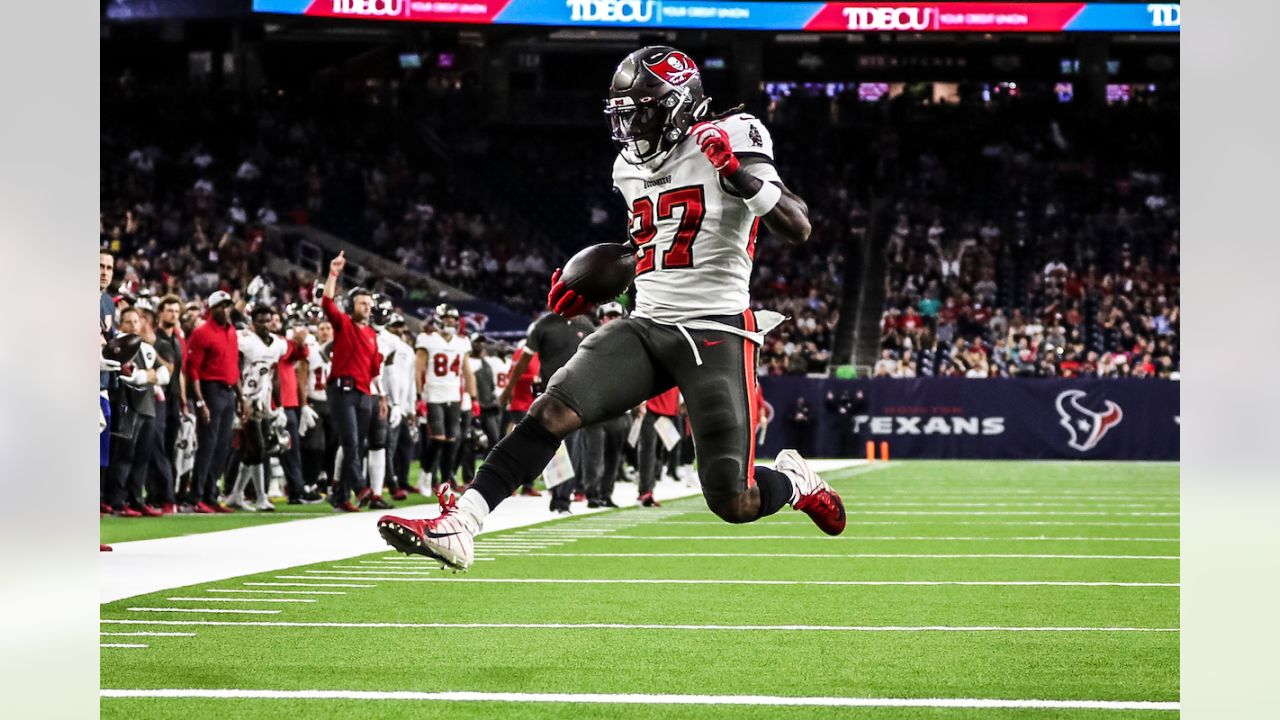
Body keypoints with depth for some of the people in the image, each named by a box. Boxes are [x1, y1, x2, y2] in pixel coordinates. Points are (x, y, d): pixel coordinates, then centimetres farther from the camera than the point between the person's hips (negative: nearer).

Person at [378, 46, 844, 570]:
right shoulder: (632, 166, 14)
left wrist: (741, 175, -28)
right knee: (551, 413, -16)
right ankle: (456, 527, -21)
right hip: (647, 326, 6)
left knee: (732, 504, -7)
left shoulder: (727, 140, -8)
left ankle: (794, 481, 28)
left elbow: (798, 228, -15)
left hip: (717, 334, -6)